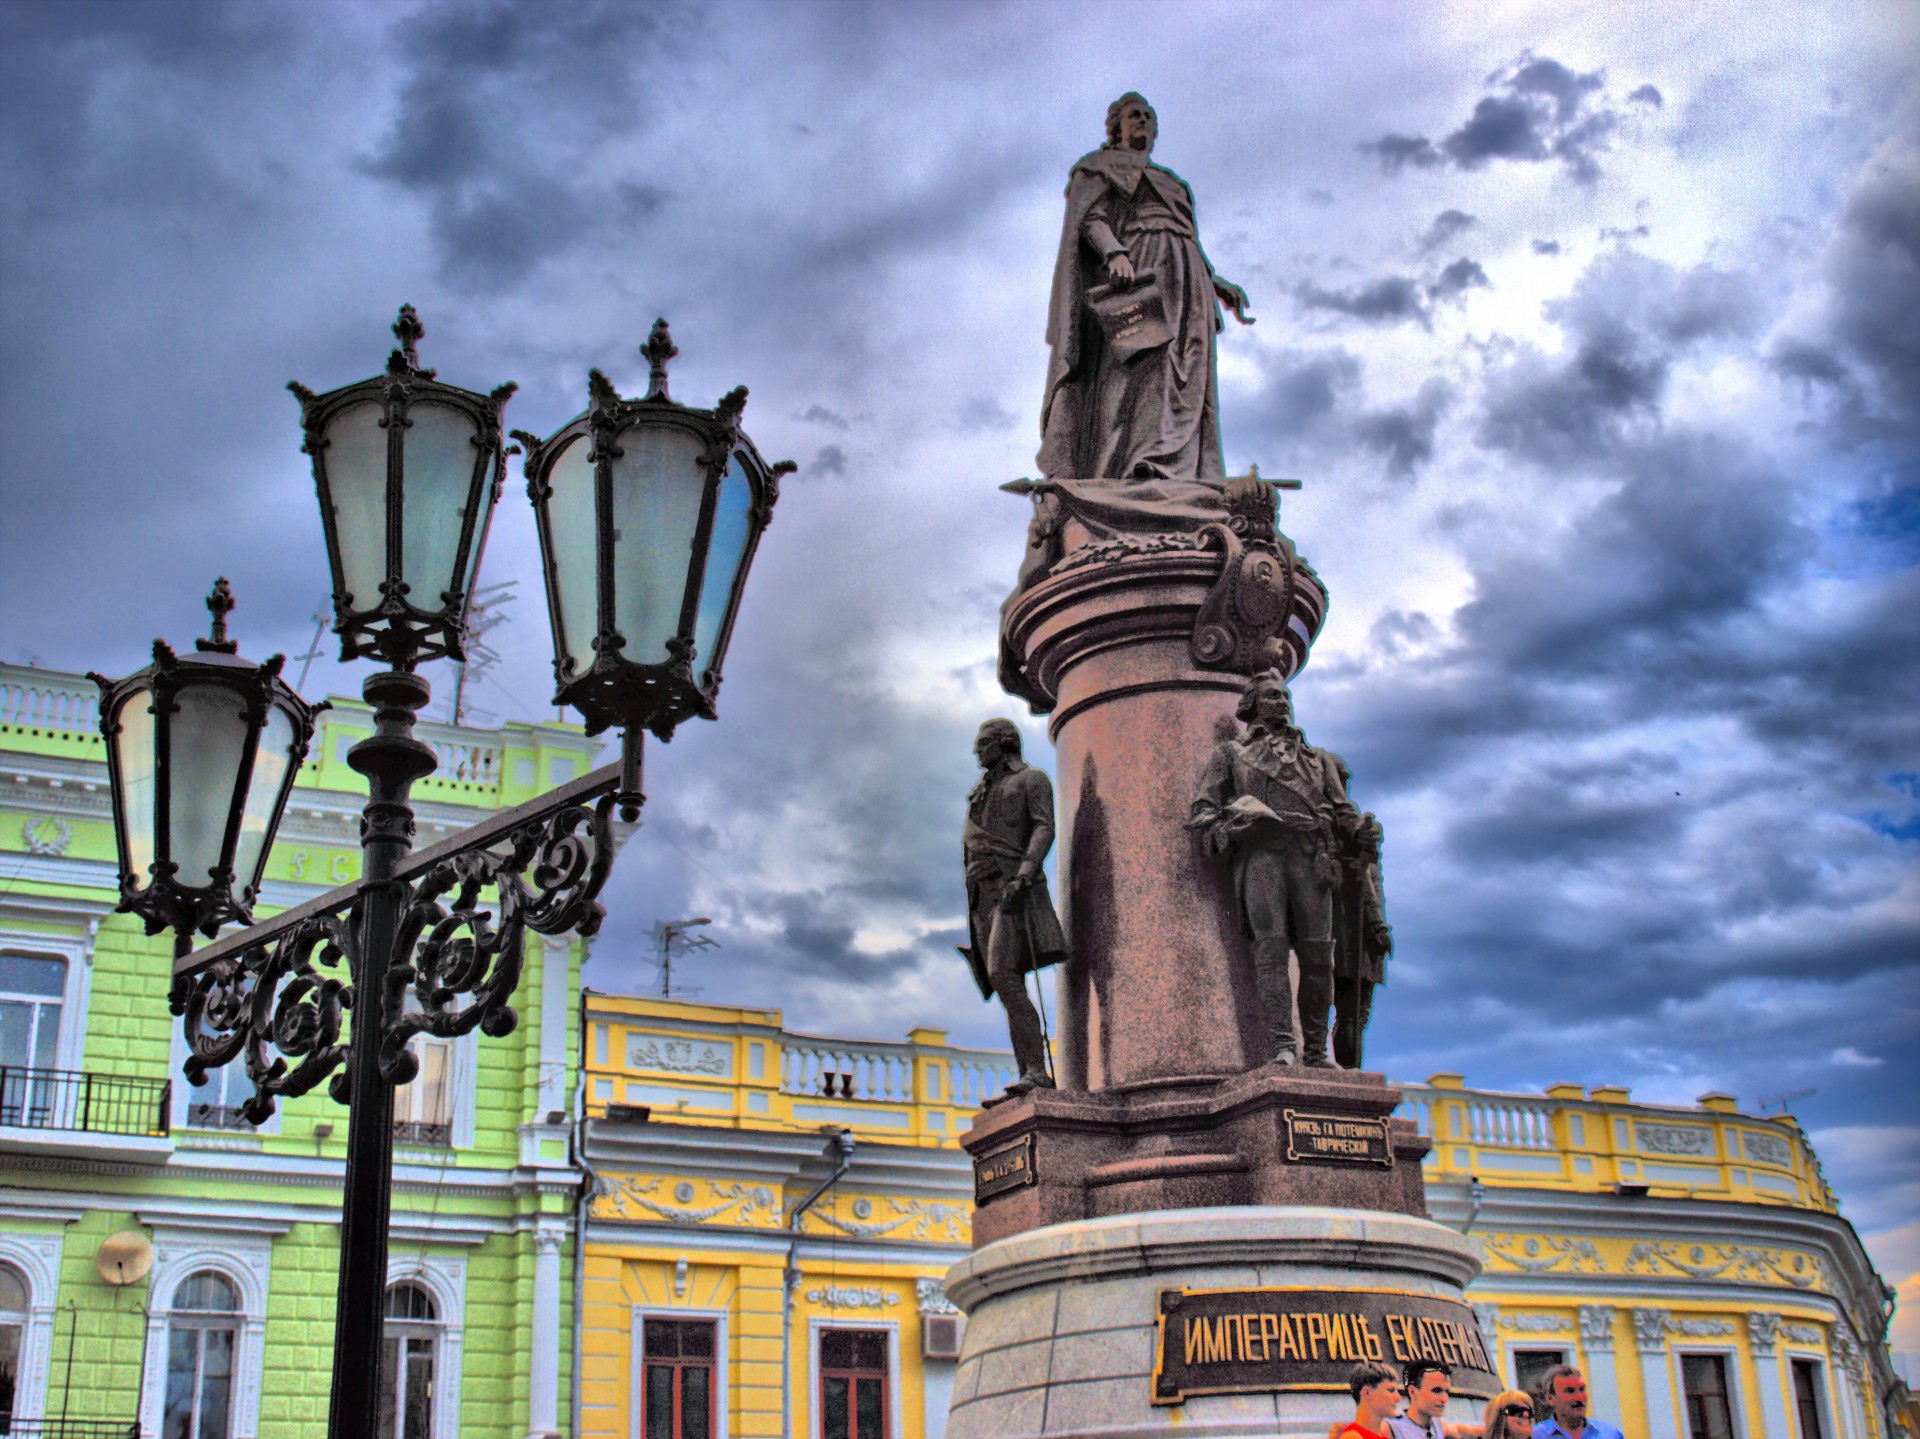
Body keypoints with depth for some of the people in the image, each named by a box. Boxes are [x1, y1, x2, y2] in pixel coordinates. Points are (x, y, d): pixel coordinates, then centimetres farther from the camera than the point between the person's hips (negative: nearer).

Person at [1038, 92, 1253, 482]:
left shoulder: (1170, 183, 37)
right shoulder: (1100, 167, 17)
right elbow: (1090, 218, -1)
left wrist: (1217, 284, 17)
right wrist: (1114, 253, -22)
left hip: (1183, 281, 7)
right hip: (1135, 274, -7)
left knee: (1181, 384, -12)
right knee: (1138, 372, -26)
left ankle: (1169, 471, -25)